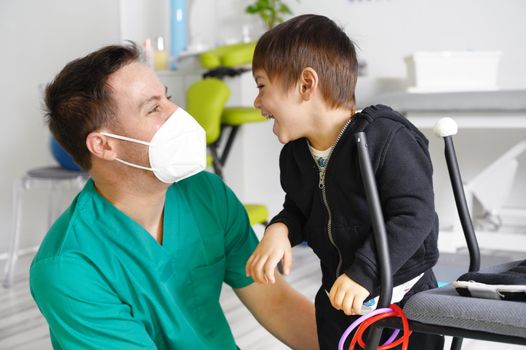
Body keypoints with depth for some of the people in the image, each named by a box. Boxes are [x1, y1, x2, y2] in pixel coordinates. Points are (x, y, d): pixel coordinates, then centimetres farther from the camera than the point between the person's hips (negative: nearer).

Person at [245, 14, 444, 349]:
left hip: (403, 300, -6)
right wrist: (280, 229, -7)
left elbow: (414, 214, -27)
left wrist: (365, 273, -31)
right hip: (337, 300, 7)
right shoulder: (295, 155, -1)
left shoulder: (385, 137, -24)